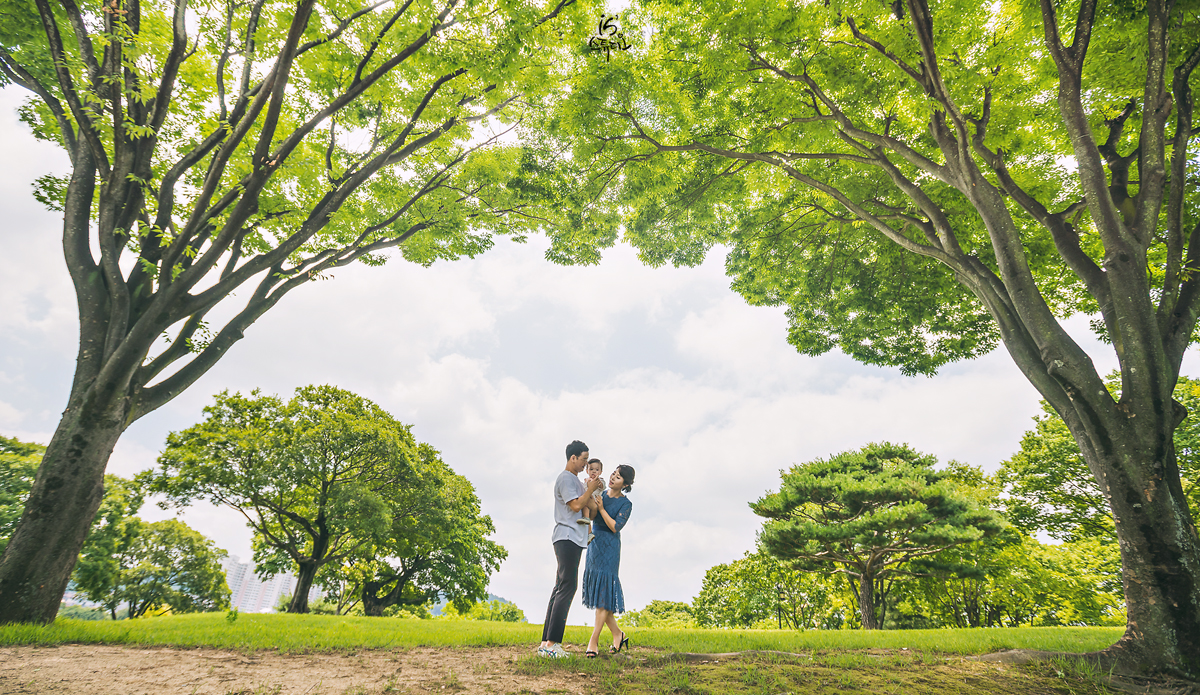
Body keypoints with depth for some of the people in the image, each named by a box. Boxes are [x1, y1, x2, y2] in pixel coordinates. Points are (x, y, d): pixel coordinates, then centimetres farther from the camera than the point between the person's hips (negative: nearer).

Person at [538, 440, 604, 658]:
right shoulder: (566, 478, -8)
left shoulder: (576, 479, 24)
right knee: (567, 587, -13)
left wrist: (594, 489, 11)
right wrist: (591, 489, -7)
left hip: (573, 539, 10)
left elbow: (587, 505, 25)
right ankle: (551, 643, -13)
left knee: (561, 588, 8)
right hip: (567, 538, -10)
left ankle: (547, 642, 9)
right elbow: (575, 505, -17)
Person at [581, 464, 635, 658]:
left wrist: (601, 508, -15)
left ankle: (594, 641, -3)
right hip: (594, 544, 6)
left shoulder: (626, 504, -6)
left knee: (603, 591, -8)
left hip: (609, 547, -6)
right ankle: (617, 634, 22)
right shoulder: (601, 494, 8)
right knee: (596, 591, 9)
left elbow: (615, 527, -14)